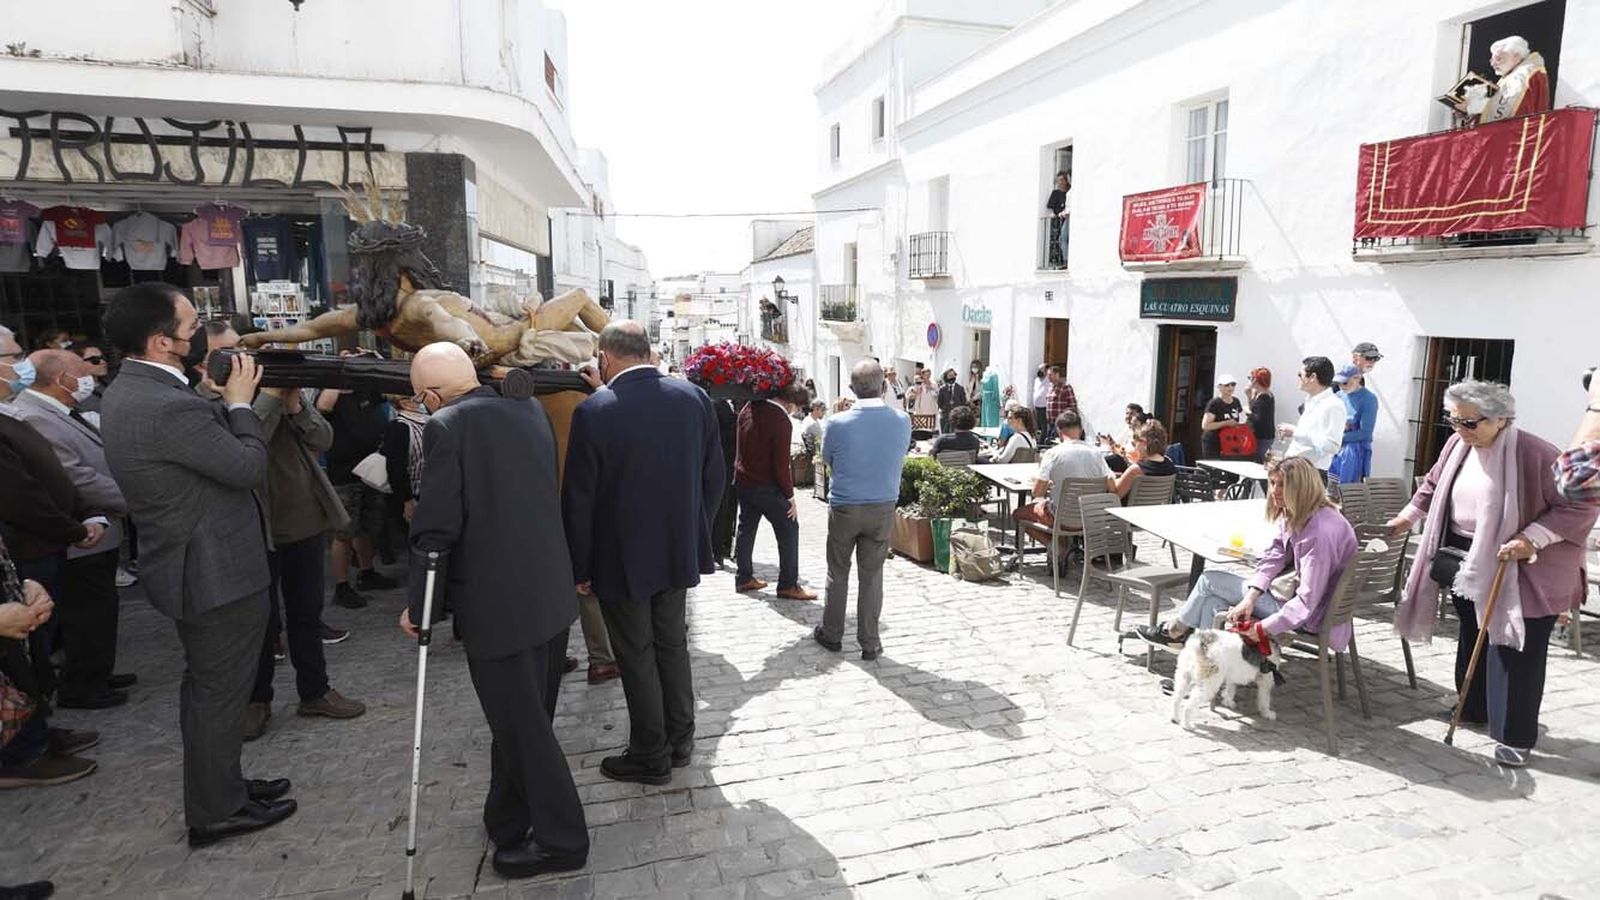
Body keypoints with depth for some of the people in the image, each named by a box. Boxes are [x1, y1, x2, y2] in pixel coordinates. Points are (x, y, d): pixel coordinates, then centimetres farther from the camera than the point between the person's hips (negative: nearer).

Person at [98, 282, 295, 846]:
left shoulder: (126, 391, 5)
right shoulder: (170, 407, -28)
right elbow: (250, 466, -20)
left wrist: (219, 398, 2)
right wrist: (240, 403, -9)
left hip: (189, 563, 10)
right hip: (217, 571, -10)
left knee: (207, 686, 22)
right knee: (221, 691, 5)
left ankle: (220, 785, 38)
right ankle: (216, 811, 21)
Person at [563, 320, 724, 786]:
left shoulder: (593, 411, -17)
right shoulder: (694, 398, -5)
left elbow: (579, 498, -12)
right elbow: (714, 476, 2)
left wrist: (579, 568, -1)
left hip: (621, 559, -4)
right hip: (679, 551, 5)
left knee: (637, 656, 10)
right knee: (672, 644, 20)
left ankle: (651, 756, 24)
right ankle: (679, 741, 33)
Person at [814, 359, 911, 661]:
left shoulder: (839, 423, -16)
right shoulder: (902, 421, -10)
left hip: (844, 508, -1)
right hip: (883, 508, 1)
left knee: (838, 573, 16)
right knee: (872, 576, 11)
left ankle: (832, 634, 29)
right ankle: (869, 642, 19)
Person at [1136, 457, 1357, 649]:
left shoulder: (1320, 531, -30)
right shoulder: (1294, 515, 3)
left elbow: (1307, 600, -30)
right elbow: (1273, 556, -1)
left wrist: (1262, 629, -26)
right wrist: (1250, 598, -16)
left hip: (1313, 615, -9)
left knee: (1211, 580, -3)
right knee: (1213, 602, 5)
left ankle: (1174, 631, 20)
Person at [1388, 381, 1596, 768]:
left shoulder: (1534, 454, -21)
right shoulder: (1457, 445, -1)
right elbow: (1434, 485, 17)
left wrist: (1532, 538, -26)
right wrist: (1408, 517, 17)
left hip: (1521, 571, -6)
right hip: (1467, 563, 7)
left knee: (1515, 653, -2)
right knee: (1473, 640, 20)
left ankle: (1516, 736, 10)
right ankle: (1473, 709, 37)